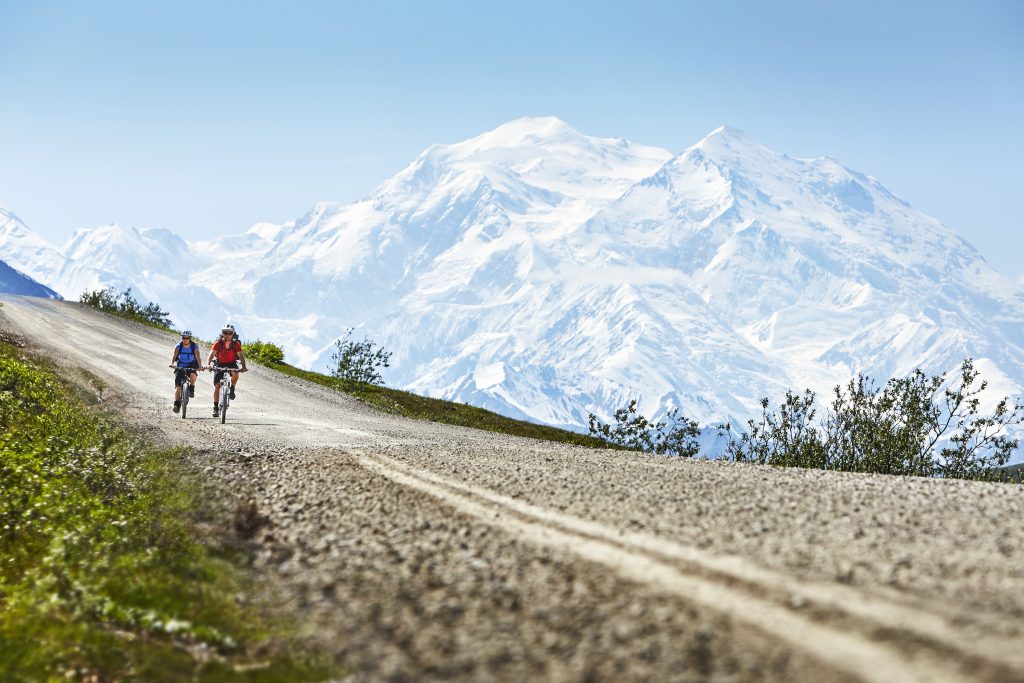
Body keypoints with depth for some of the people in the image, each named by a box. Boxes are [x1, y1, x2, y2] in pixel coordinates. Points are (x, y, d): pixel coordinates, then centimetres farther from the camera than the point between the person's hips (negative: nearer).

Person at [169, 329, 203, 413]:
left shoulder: (194, 346, -11)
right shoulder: (178, 346, -10)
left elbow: (197, 357, -22)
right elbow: (174, 356, -20)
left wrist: (200, 366, -39)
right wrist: (172, 363, -40)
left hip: (191, 366, -1)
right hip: (180, 367, 1)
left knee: (193, 375, -35)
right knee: (178, 386, -11)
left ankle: (191, 389, -7)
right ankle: (176, 404, -5)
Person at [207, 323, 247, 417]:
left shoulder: (236, 344, -16)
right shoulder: (218, 343, -18)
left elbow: (241, 356, -21)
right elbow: (211, 354, -26)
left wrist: (243, 367, -38)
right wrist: (208, 364, -44)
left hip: (231, 364, 0)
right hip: (219, 365, 0)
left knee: (235, 373, -34)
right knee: (217, 386, -9)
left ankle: (232, 389, -6)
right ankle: (215, 407, 1)